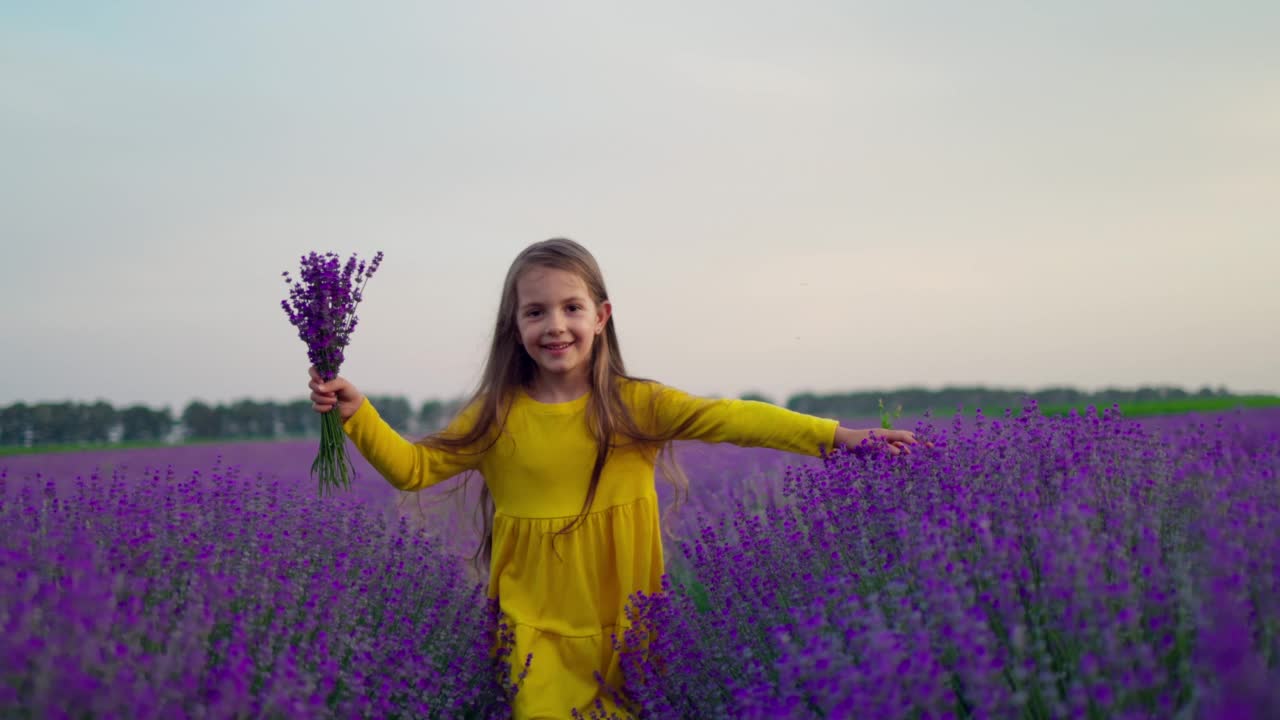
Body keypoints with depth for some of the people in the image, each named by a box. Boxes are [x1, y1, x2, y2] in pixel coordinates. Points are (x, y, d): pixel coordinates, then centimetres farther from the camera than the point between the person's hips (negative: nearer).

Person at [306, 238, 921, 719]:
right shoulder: (495, 416, -2)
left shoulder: (634, 405, -6)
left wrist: (833, 435, -26)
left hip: (627, 627, 0)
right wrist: (356, 414, -11)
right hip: (538, 632, 0)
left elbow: (726, 418, -16)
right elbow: (414, 469, 3)